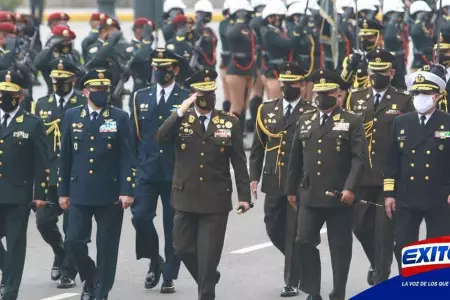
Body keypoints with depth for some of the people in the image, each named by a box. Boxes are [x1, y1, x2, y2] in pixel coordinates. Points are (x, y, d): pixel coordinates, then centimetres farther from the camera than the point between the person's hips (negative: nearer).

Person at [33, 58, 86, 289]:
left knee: (72, 226, 0)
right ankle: (61, 254, 27)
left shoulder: (84, 105, -4)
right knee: (44, 221, 0)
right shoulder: (42, 105, 10)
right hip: (49, 176, 4)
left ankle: (68, 272, 11)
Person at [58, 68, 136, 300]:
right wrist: (63, 191, 7)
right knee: (74, 241, -3)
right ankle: (89, 279, 22)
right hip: (80, 192, 2)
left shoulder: (119, 117, 0)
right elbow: (65, 157, 9)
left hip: (110, 193, -2)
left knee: (106, 247, 1)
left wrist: (127, 190, -12)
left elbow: (127, 157, -4)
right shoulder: (72, 116, 6)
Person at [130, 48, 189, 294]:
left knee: (172, 226, 3)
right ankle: (155, 261, 14)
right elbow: (133, 136, 10)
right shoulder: (141, 98, 9)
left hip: (175, 173, -2)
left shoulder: (187, 99, -1)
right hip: (146, 170, 2)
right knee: (140, 217, -10)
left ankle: (169, 276, 12)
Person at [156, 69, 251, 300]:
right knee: (183, 248, 8)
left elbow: (239, 162, 2)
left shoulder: (229, 122, 2)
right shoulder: (181, 120, 3)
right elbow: (161, 138, -16)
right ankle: (208, 278, 32)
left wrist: (244, 195, -2)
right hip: (186, 197, 2)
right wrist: (181, 111, -22)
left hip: (216, 200, -2)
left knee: (209, 254, -2)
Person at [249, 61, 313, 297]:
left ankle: (292, 282, 6)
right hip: (274, 182, 5)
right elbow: (257, 147, 13)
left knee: (294, 233, -2)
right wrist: (254, 177, 6)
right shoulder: (267, 110, 11)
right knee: (274, 228, 10)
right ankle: (299, 262, 33)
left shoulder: (311, 114, -4)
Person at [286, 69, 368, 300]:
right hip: (310, 196, 4)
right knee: (304, 242, -4)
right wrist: (291, 189, 14)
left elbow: (359, 158, -9)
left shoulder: (352, 122, -1)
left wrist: (350, 188, -19)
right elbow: (296, 158, 16)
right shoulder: (304, 121, 12)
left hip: (339, 197, -3)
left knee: (340, 248, 2)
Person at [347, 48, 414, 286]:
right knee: (360, 224, 6)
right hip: (361, 175, 4)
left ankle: (381, 276, 7)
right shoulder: (356, 98, 11)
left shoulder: (403, 101, 0)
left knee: (384, 228, -2)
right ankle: (377, 263, 32)